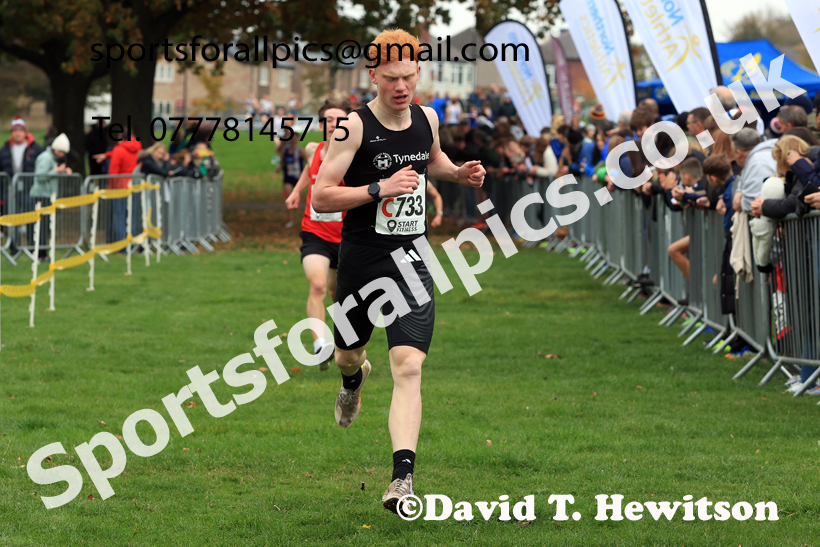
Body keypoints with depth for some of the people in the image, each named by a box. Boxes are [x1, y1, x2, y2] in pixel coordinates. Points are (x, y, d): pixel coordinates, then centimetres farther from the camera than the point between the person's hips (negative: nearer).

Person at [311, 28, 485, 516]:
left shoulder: (427, 119, 4)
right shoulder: (354, 127, -12)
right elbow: (321, 198, -15)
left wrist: (461, 173, 8)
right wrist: (379, 189, -25)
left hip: (410, 258, 1)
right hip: (360, 257, -1)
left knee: (409, 366, -16)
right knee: (347, 354, 21)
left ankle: (403, 476, -21)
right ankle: (355, 378, 61)